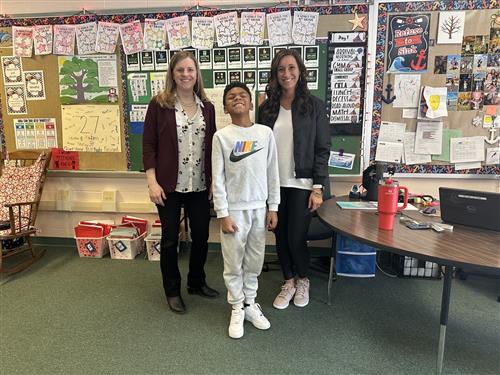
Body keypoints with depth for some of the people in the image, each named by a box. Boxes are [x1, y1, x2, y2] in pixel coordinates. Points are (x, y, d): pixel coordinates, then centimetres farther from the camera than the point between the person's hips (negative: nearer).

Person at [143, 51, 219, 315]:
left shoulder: (207, 107, 8)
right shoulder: (159, 104, -3)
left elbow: (211, 146, 11)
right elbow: (148, 144, -5)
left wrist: (214, 180, 7)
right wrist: (152, 182, -11)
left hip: (200, 185, 4)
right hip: (170, 185, -3)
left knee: (201, 236, 12)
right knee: (170, 238, 8)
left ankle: (197, 282, 35)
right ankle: (172, 291, 26)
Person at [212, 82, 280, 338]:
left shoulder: (266, 133, 1)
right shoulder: (221, 136, -6)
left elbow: (272, 172, 5)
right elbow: (218, 179, -6)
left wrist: (273, 207, 4)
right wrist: (223, 214, -9)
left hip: (259, 208, 3)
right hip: (234, 209, -2)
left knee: (255, 261, 14)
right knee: (233, 263, 9)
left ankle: (250, 303, 34)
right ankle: (237, 309, 27)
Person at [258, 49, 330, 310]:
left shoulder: (314, 106, -3)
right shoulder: (266, 108, 5)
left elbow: (322, 149, -4)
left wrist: (318, 188, -10)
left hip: (301, 184, -3)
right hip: (273, 183, 3)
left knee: (296, 238, -1)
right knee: (280, 236, 11)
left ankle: (303, 280, 30)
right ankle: (288, 281, 34)